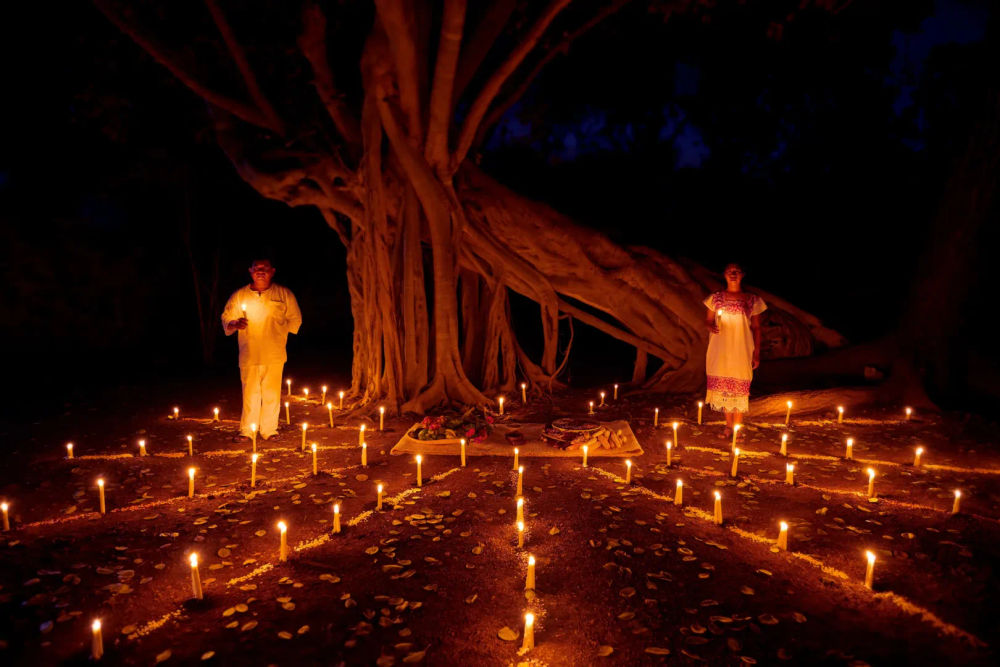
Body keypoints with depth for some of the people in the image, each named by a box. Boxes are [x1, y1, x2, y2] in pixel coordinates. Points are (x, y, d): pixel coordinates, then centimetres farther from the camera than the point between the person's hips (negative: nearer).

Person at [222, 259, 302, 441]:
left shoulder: (284, 294, 6)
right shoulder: (239, 295, 9)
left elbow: (295, 319, 10)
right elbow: (226, 318, 13)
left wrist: (279, 330, -4)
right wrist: (235, 324, -9)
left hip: (274, 355, -1)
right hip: (248, 355, 1)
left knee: (272, 394, 2)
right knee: (249, 393, 3)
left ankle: (269, 430, 13)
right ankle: (246, 431, 14)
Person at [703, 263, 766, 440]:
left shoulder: (753, 300, 1)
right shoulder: (716, 298, 4)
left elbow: (756, 328, 5)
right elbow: (708, 320, 11)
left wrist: (757, 353, 1)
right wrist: (711, 326, -13)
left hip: (741, 350, -1)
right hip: (720, 349, 1)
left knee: (740, 387, 0)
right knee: (723, 386, 6)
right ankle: (728, 425, 21)